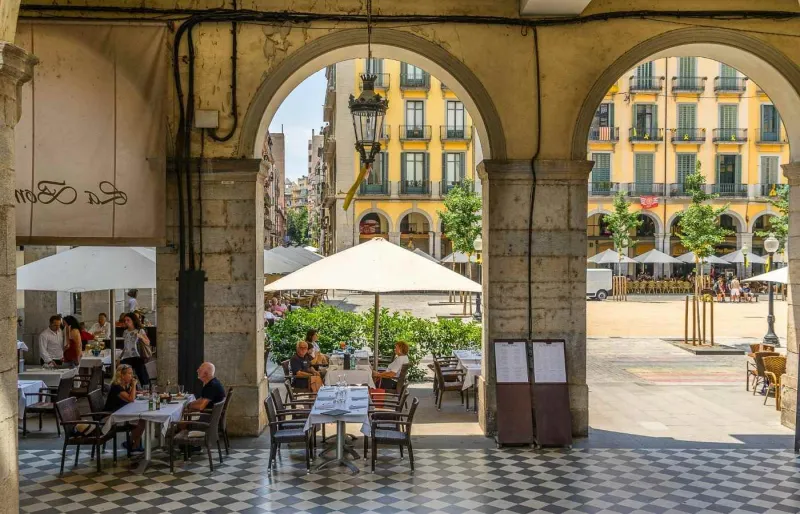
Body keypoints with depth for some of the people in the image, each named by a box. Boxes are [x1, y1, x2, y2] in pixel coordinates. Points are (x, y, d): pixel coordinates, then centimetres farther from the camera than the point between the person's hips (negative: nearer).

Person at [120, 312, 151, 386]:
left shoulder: (140, 331, 0)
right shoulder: (125, 332, 16)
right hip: (126, 358, 5)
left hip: (137, 358, -5)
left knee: (143, 377, -16)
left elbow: (148, 343, -6)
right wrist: (120, 358, 19)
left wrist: (141, 337, -24)